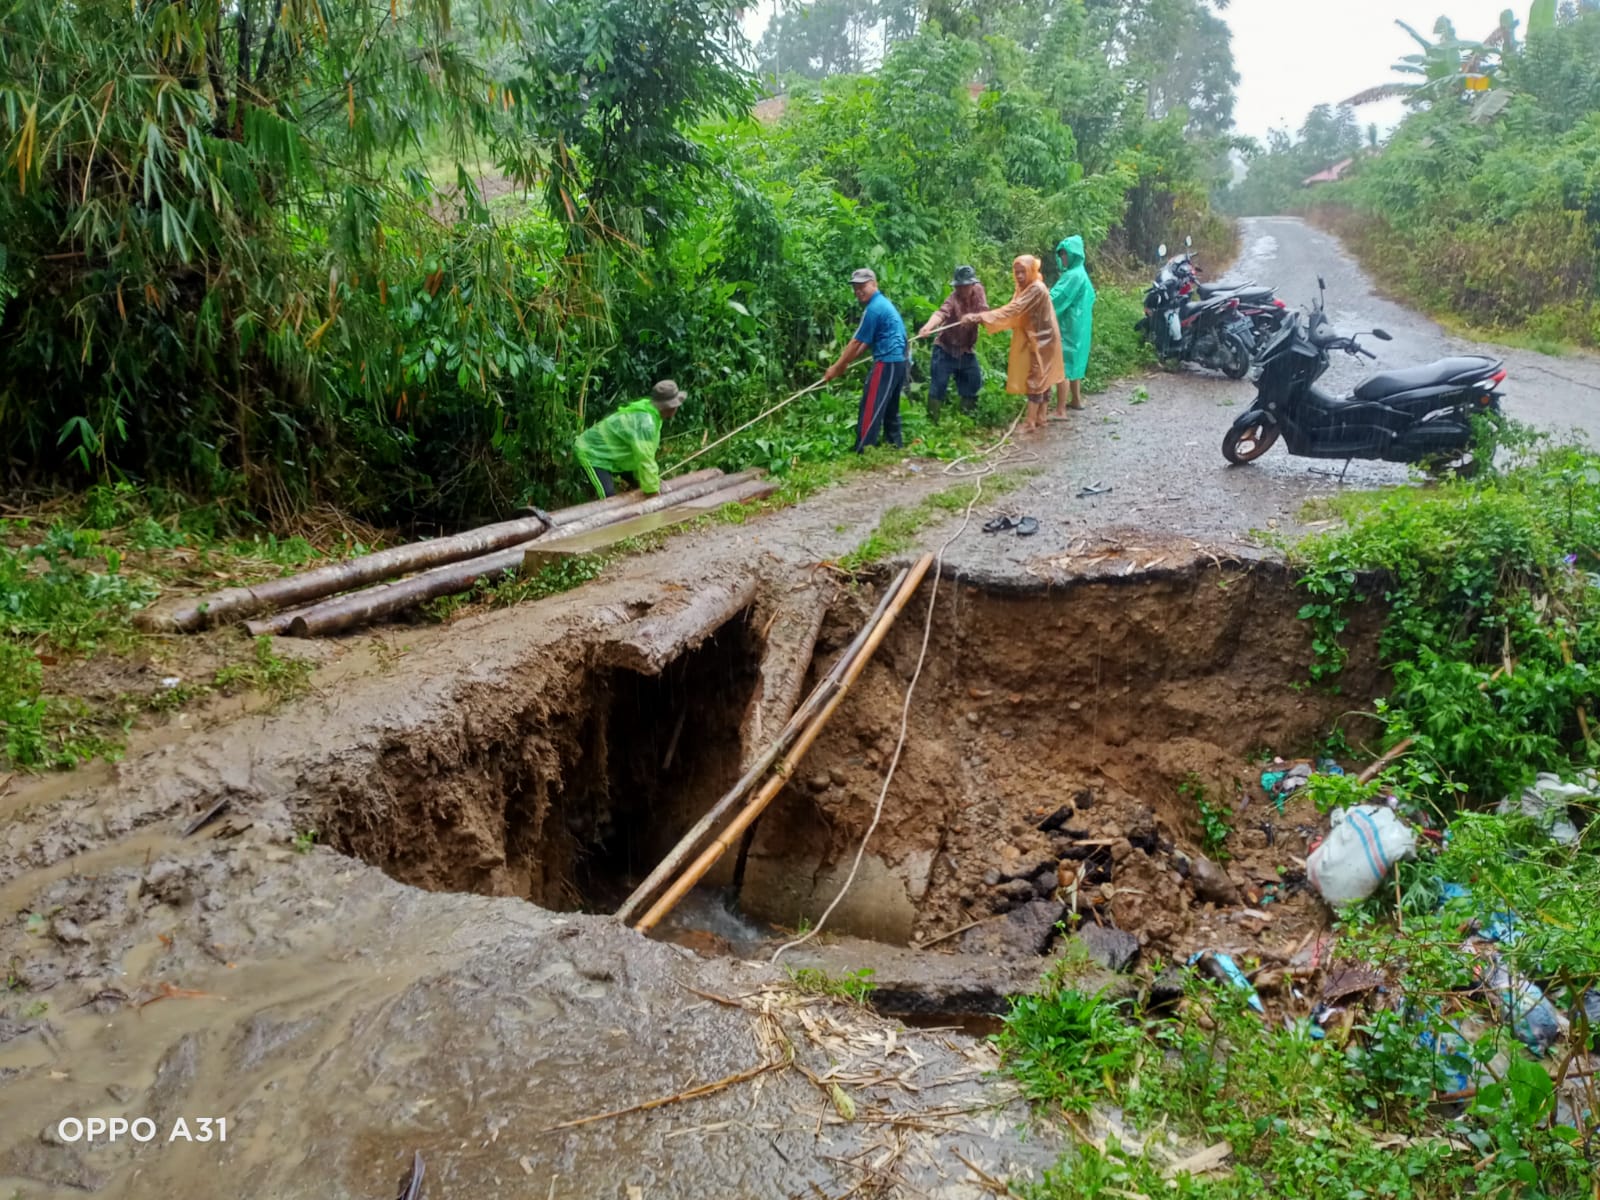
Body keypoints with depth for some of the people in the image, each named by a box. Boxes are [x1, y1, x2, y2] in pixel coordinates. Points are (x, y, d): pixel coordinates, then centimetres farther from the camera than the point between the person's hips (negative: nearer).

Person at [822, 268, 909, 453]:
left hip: (887, 362, -10)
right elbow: (867, 341, 20)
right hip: (898, 360, 10)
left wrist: (837, 367, -3)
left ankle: (862, 452, -12)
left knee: (871, 408, -10)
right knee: (890, 408, 16)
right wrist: (847, 362, 16)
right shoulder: (883, 302, 17)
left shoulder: (873, 308, -14)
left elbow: (856, 342, -11)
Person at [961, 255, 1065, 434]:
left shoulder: (1036, 289, -22)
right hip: (1034, 340, 9)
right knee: (1042, 379, 12)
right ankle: (1040, 418, 17)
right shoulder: (1026, 288, 11)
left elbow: (1012, 309, -30)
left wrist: (981, 317, -34)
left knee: (1035, 379, -9)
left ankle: (1030, 423, -10)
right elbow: (1014, 311, 4)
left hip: (1040, 341, -9)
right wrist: (982, 317, -10)